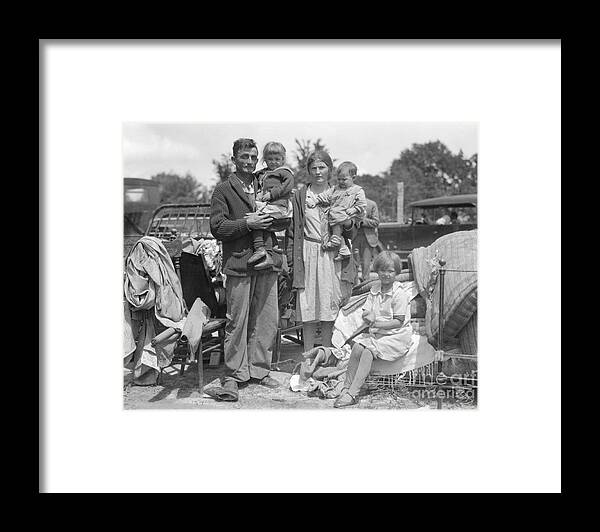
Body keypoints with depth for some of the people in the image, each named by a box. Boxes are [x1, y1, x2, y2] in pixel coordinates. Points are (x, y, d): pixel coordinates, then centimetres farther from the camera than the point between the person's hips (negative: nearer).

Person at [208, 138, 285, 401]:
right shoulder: (224, 190, 4)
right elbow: (217, 227, -4)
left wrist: (269, 220, 2)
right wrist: (247, 224, -14)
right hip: (238, 263, -4)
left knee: (267, 320, 6)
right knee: (237, 322, -2)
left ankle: (259, 370, 19)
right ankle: (233, 375, 7)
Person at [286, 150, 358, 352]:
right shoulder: (300, 196, 7)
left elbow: (351, 234, 12)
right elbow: (291, 232, 6)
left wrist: (347, 224, -11)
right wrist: (291, 261, -2)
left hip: (334, 258, 1)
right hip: (307, 257, -1)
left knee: (331, 312, 3)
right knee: (308, 312, 0)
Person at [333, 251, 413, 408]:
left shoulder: (399, 294, -12)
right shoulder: (374, 289, 9)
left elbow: (399, 322, -15)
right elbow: (365, 314, 8)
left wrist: (377, 324, -22)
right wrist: (369, 317, -17)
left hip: (397, 336, -6)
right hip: (376, 333, 7)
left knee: (368, 351, -26)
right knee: (357, 346, -19)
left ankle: (352, 394, -27)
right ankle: (346, 387, -15)